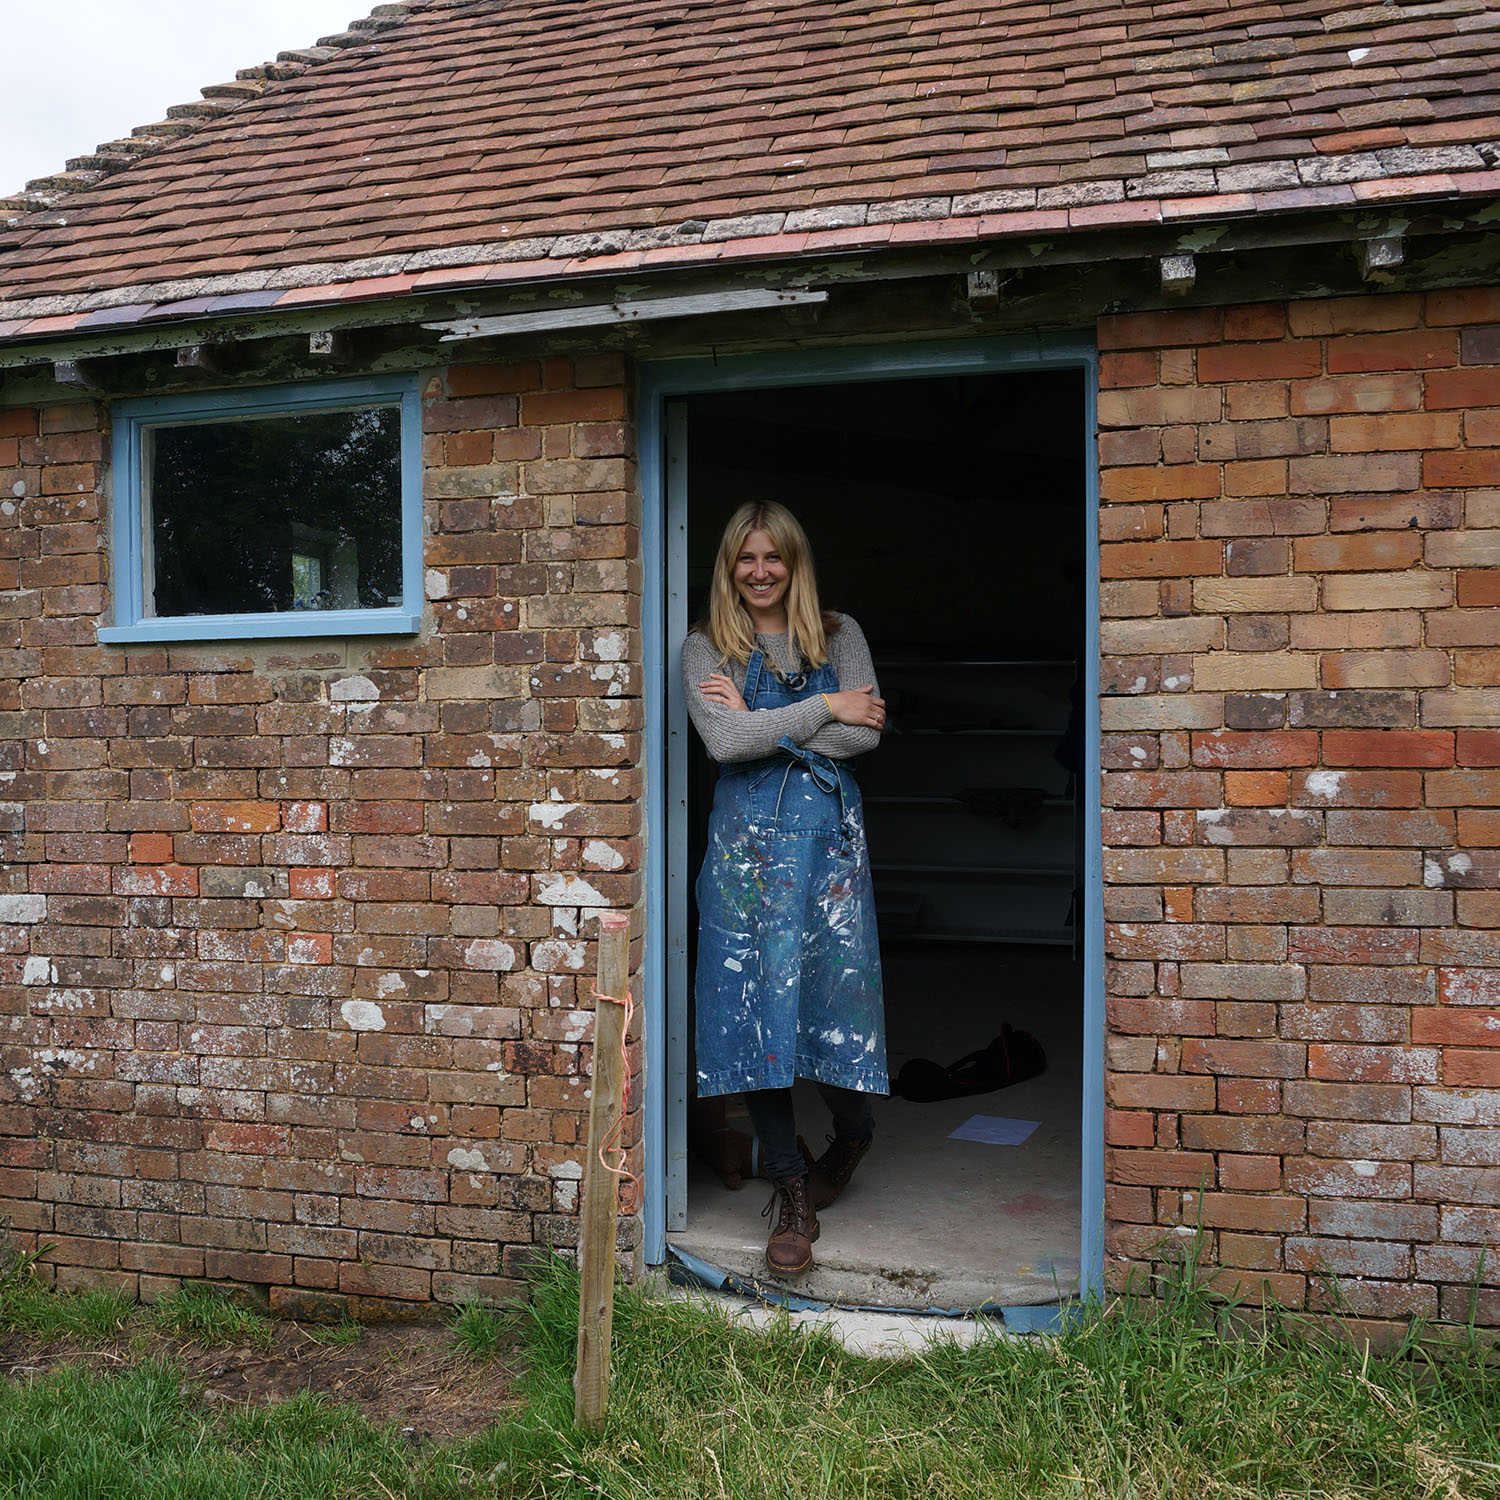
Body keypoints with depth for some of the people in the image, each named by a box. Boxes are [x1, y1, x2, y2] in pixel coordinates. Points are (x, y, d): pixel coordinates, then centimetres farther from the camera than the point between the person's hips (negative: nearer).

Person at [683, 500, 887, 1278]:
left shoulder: (839, 635, 10)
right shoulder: (706, 647, 7)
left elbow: (866, 733, -3)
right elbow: (723, 741, -10)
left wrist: (763, 724, -8)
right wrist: (822, 709, -6)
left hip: (826, 833, 0)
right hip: (745, 836, 0)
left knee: (832, 989, -2)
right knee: (754, 1001, -4)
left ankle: (853, 1132, 30)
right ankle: (793, 1194, 7)